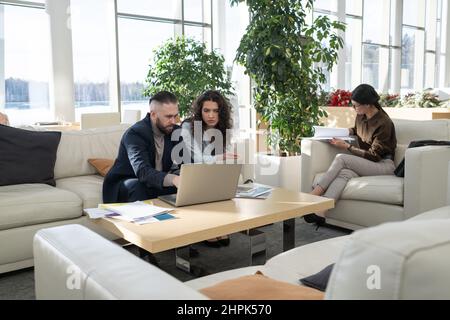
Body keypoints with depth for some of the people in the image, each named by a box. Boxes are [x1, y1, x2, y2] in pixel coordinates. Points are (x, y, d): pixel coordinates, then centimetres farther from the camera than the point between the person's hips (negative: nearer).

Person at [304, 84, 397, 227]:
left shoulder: (384, 123, -15)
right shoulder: (361, 116, 7)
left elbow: (374, 155, -15)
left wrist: (347, 146, -16)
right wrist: (349, 131, 9)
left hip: (383, 165, -6)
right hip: (366, 164, 6)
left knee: (341, 158, -27)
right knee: (344, 173, -30)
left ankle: (312, 197, -31)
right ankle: (320, 212, -50)